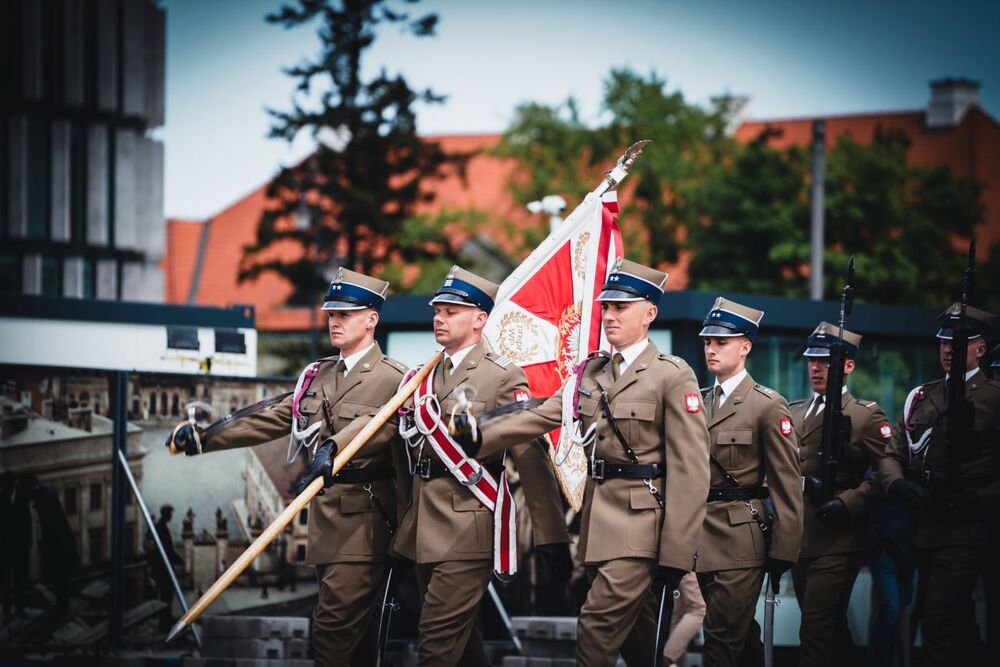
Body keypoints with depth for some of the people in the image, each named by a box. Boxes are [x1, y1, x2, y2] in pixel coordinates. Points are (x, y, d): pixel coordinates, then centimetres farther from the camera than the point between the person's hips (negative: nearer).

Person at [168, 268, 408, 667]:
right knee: (353, 624, 11)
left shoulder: (391, 378, -7)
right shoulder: (318, 375, 17)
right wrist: (205, 438, 4)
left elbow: (375, 424, -27)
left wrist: (334, 448, -46)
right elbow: (271, 422, 13)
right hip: (325, 511, 8)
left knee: (333, 626, -14)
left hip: (364, 514, -7)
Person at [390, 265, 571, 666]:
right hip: (424, 528, 7)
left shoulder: (502, 377, -5)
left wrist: (551, 535, -15)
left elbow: (531, 457, -11)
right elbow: (405, 452, 18)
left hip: (469, 526, -7)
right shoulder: (423, 379, 15)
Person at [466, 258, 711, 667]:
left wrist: (676, 555, -16)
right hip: (599, 523, 7)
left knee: (597, 628, -14)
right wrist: (479, 440, -14)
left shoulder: (673, 376, -8)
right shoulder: (591, 373, 14)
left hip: (640, 526, -7)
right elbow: (541, 416, 3)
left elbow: (689, 469, -12)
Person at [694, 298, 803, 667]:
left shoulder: (768, 406, -4)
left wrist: (782, 553, -10)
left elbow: (787, 487, -7)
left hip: (740, 541, -6)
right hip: (700, 539, 6)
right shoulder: (701, 403, 14)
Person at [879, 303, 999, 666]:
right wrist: (897, 484, -7)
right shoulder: (920, 397, 15)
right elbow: (892, 454, 12)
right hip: (926, 526, 7)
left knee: (939, 626, -16)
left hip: (967, 529, -7)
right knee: (958, 626, 18)